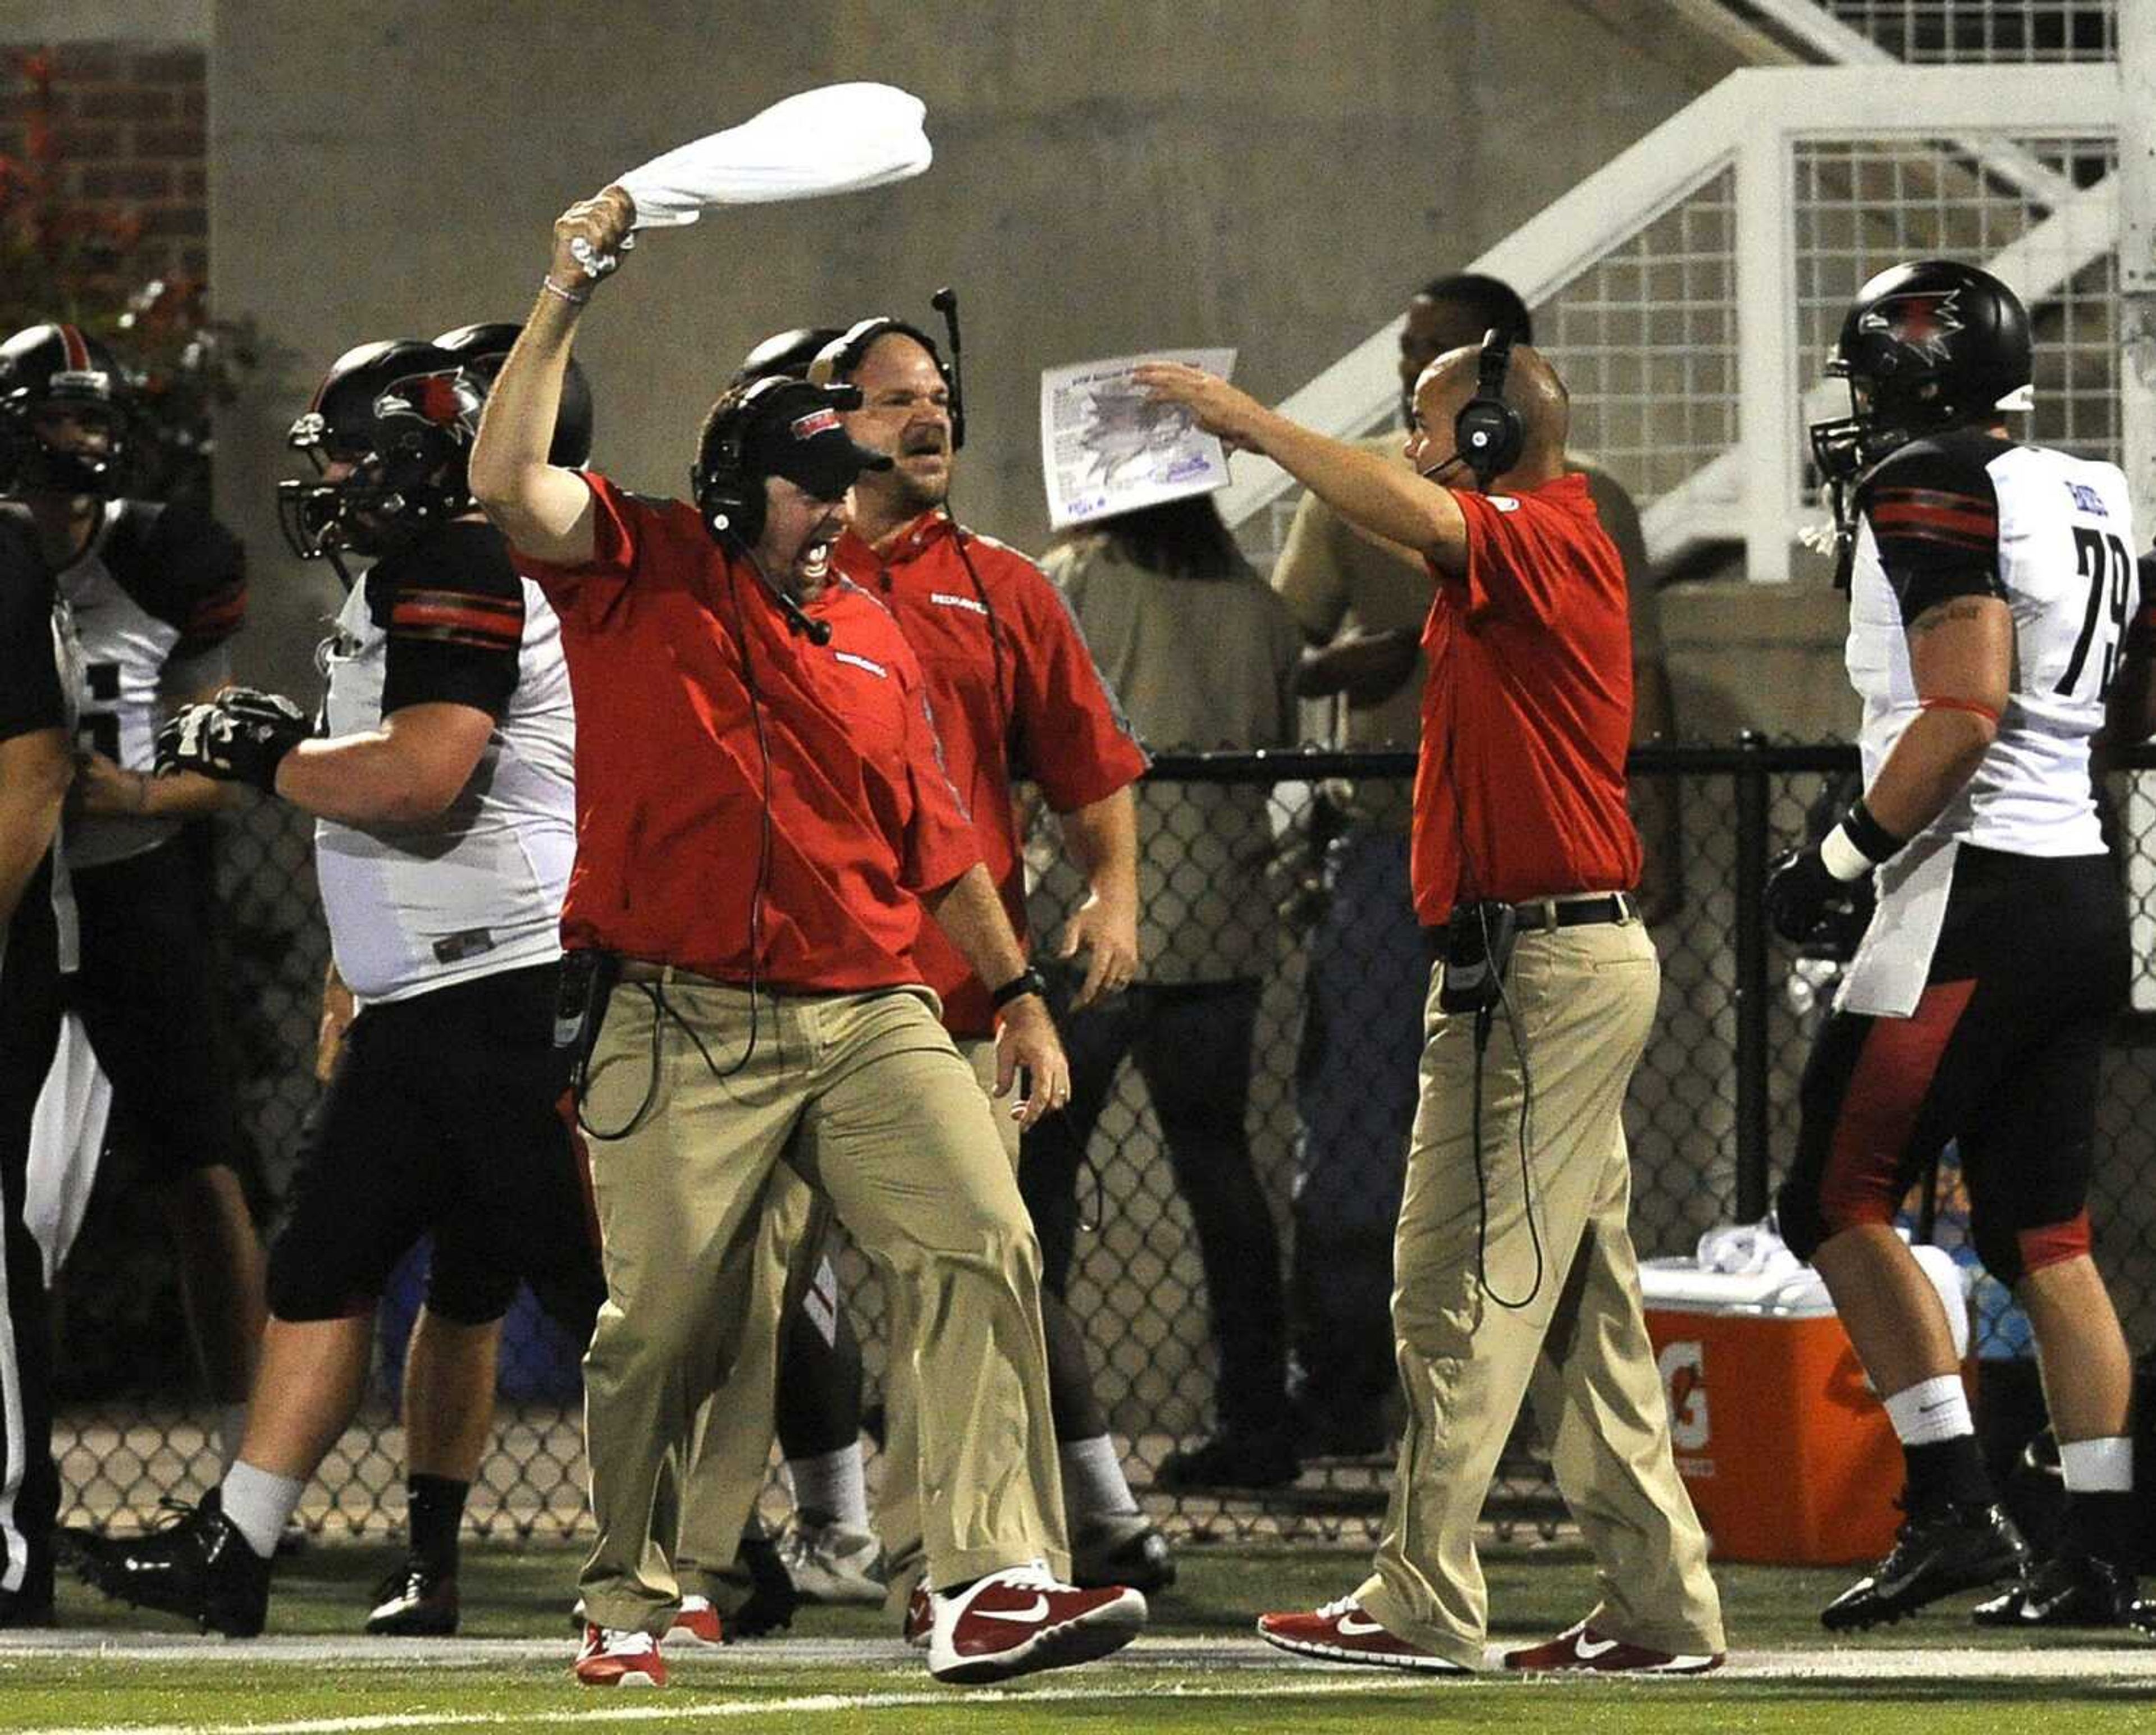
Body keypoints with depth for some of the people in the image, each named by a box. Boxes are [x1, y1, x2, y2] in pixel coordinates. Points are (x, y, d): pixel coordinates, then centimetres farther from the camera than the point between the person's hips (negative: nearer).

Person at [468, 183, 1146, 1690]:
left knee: (982, 1245, -15)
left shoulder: (872, 633, 17)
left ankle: (992, 1587, -21)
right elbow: (508, 482, -15)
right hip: (683, 1026, -4)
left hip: (872, 1015, 4)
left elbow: (938, 841, 22)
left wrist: (1020, 995, 19)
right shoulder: (642, 571, 3)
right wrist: (568, 297, -15)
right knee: (662, 1324, -4)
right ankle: (629, 1602, 18)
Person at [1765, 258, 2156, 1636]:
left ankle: (1954, 1507, -9)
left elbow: (1966, 712, -20)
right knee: (2043, 1234, 10)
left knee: (1840, 1201, -3)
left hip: (1978, 899, -9)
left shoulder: (1939, 495, -11)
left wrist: (1841, 856, -13)